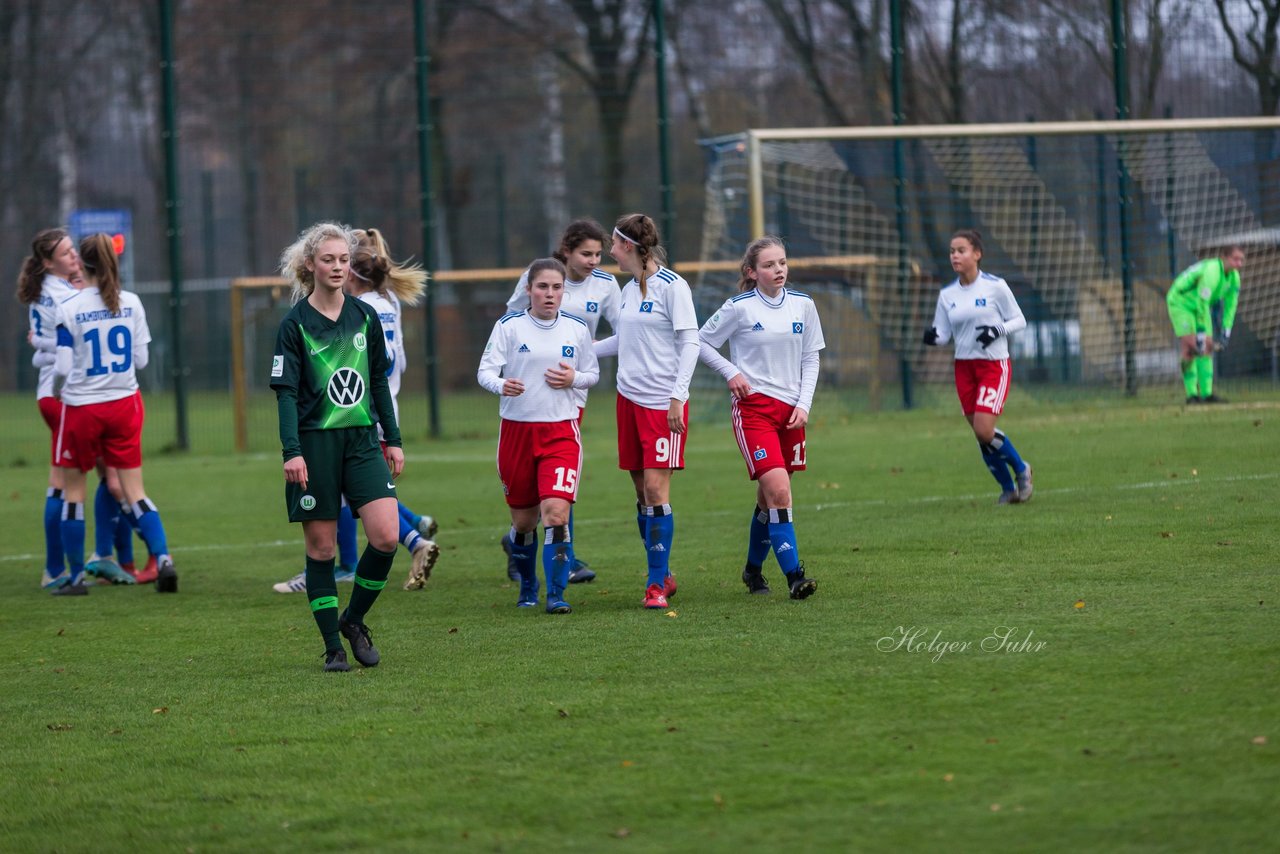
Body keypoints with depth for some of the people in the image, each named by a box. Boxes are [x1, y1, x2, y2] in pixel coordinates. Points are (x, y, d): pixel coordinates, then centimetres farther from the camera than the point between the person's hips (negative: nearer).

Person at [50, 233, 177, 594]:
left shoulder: (69, 309, -12)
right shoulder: (131, 303, -2)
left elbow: (63, 368, -11)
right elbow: (142, 359, 3)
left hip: (81, 407, -3)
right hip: (124, 403, 3)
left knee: (73, 489, 11)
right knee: (134, 490, 7)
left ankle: (76, 576, 12)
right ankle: (163, 558, -11)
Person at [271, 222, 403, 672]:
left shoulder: (365, 316, 8)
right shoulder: (295, 324, -5)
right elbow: (285, 391, -8)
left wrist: (393, 439, 12)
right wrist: (292, 451, -17)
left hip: (363, 440, 4)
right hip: (315, 444, -3)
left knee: (386, 536, -10)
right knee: (321, 549, 0)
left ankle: (353, 620, 12)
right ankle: (333, 647, 10)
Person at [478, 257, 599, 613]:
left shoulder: (576, 328, 5)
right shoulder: (509, 326, -2)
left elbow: (593, 373, 15)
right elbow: (485, 370, -6)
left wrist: (574, 378, -8)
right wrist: (501, 384, -29)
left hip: (561, 431, 0)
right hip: (517, 429, 0)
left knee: (556, 513, -16)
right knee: (523, 518, 9)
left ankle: (556, 594, -12)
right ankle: (527, 587, 31)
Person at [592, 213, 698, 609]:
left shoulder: (672, 286, -8)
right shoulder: (629, 290, 13)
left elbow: (689, 342, -10)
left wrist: (677, 397, -16)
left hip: (663, 401, -7)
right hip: (629, 398, 7)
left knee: (656, 488, -11)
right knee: (641, 489, 6)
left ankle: (657, 583, -8)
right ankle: (662, 575, 14)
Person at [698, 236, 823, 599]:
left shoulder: (803, 305, 5)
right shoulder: (739, 307, -6)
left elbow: (811, 359, 12)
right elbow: (702, 341, 5)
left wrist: (804, 405, 1)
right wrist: (731, 372, -7)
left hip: (790, 409, 4)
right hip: (753, 406, -4)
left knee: (769, 497, 11)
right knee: (778, 491, -18)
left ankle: (754, 568, 30)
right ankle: (794, 574, -19)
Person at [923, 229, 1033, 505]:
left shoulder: (995, 286, -7)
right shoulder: (947, 294, 6)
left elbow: (1019, 320, -1)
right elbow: (942, 334, 6)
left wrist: (998, 330, -19)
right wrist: (933, 337, -16)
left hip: (994, 365, -5)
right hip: (964, 366, 5)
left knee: (984, 431, -16)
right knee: (981, 435, 3)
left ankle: (1021, 469, 10)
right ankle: (1008, 488, 20)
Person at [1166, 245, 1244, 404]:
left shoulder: (1234, 277, -7)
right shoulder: (1212, 271, -34)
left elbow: (1230, 306, 3)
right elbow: (1202, 304, -35)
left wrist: (1226, 332, -1)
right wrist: (1201, 334, -34)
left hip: (1199, 305, 8)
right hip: (1180, 303, -8)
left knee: (1207, 347, 0)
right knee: (1189, 346, -17)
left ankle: (1206, 393, 1)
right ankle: (1192, 394, -17)